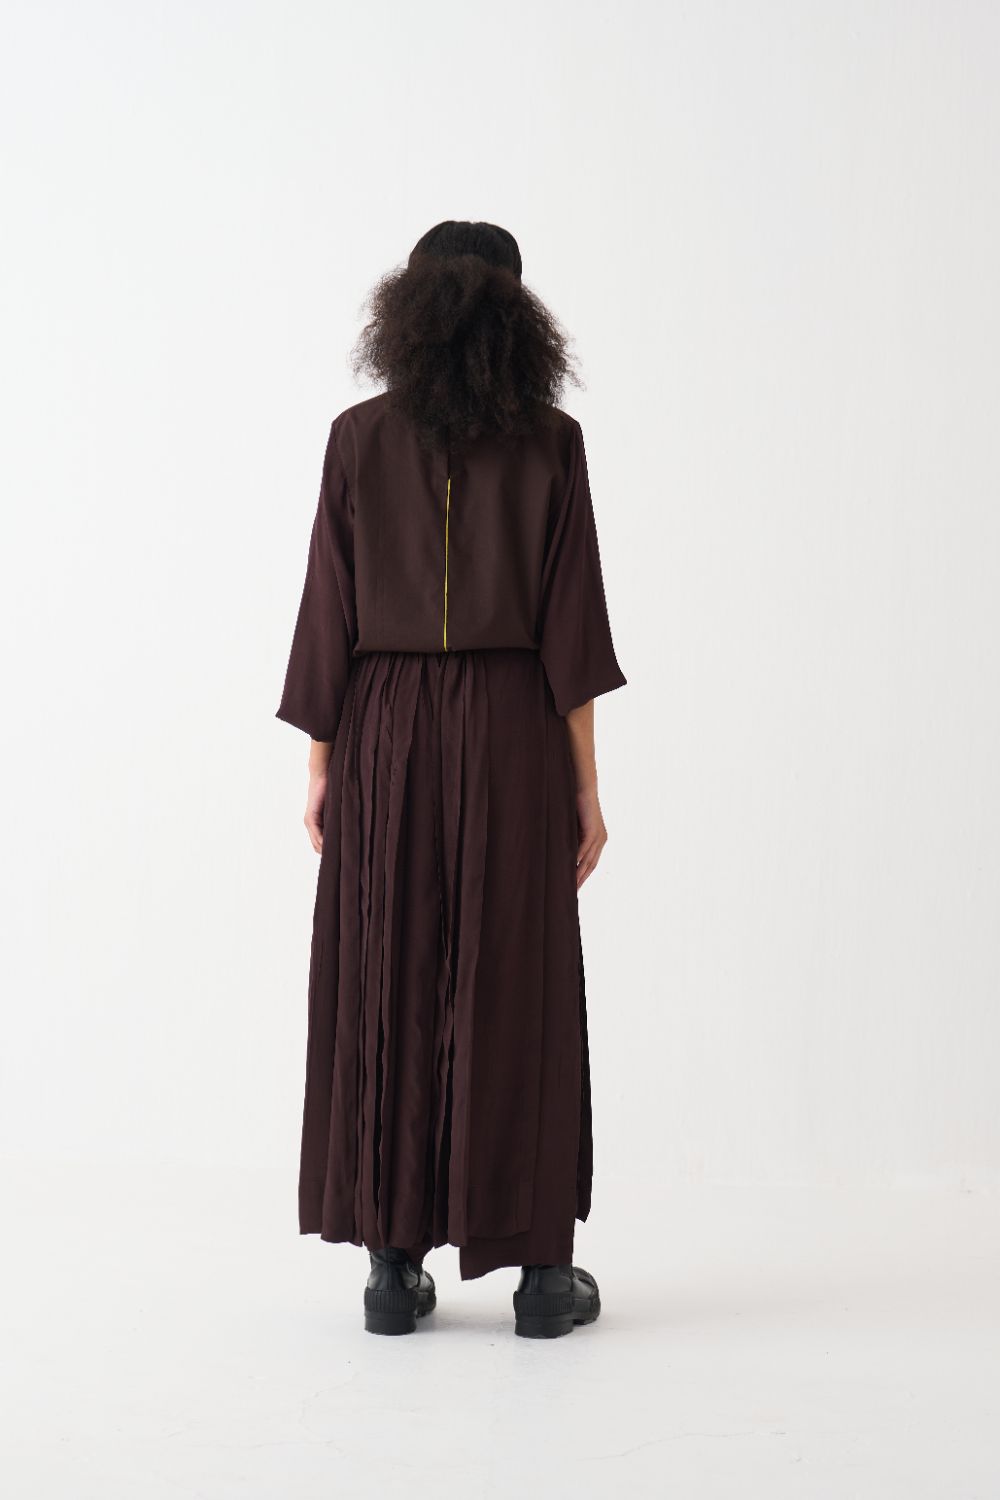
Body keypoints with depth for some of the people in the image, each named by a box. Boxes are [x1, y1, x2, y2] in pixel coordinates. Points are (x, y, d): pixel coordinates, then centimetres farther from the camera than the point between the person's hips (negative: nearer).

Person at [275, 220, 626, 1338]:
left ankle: (394, 1265, 10)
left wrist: (320, 763, 7)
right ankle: (542, 1269, 8)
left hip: (385, 739, 1)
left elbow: (328, 614, -1)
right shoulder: (550, 442, -2)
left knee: (385, 991, 7)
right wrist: (584, 783, 0)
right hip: (512, 737, 0)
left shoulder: (359, 440, 0)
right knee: (519, 988, 5)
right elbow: (571, 621, -4)